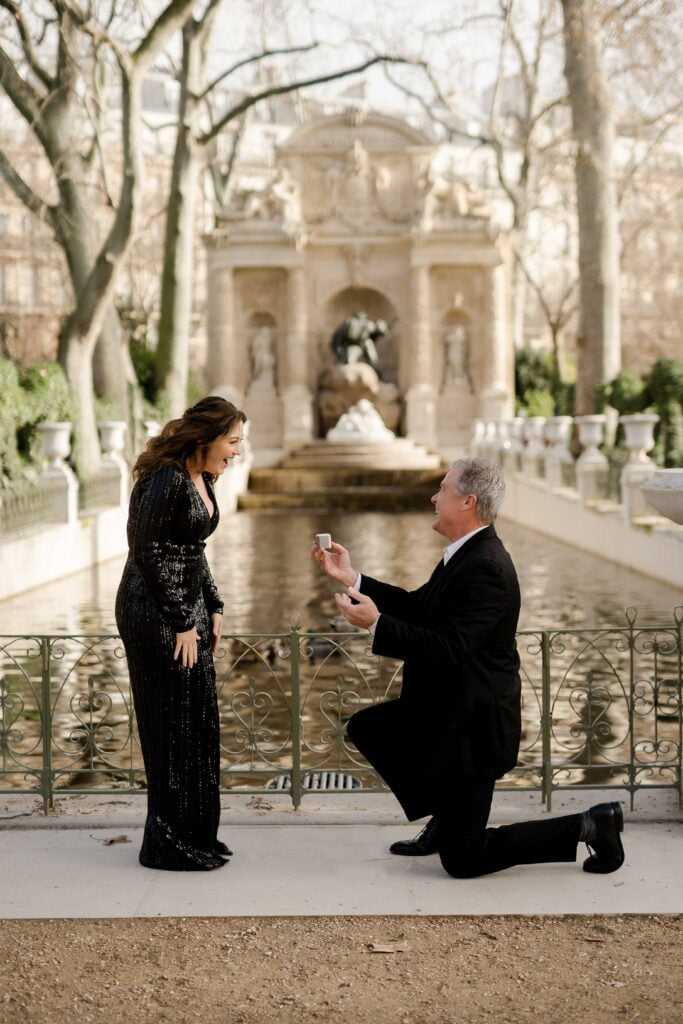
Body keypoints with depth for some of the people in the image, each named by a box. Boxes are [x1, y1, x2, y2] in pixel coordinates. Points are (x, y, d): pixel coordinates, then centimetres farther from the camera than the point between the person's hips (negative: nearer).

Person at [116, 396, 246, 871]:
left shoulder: (203, 480, 10)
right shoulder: (165, 480, -18)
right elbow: (149, 553, -19)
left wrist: (213, 607, 10)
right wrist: (182, 623, -17)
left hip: (189, 609, 9)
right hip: (156, 616, -9)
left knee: (200, 722, 12)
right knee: (173, 727, -2)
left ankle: (196, 833, 23)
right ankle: (169, 844, 9)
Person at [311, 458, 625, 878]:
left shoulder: (485, 567, -25)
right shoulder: (468, 553, 6)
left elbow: (450, 648, -30)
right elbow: (417, 607, 12)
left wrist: (377, 623, -29)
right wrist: (353, 578, 8)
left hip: (472, 724, -10)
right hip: (444, 709, 10)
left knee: (462, 860, -1)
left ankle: (588, 826, 5)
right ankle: (443, 820, 23)